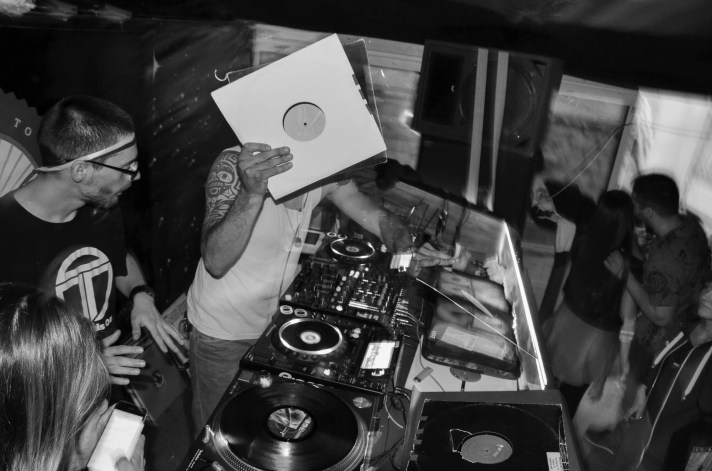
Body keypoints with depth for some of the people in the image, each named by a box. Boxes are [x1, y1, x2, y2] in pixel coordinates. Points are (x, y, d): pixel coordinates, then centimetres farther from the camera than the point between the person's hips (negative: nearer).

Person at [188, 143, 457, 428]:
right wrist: (253, 194, -53)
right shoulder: (234, 166, -29)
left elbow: (379, 218, -6)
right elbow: (216, 262, -38)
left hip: (273, 318, 5)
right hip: (222, 331, -5)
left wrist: (406, 249, -28)